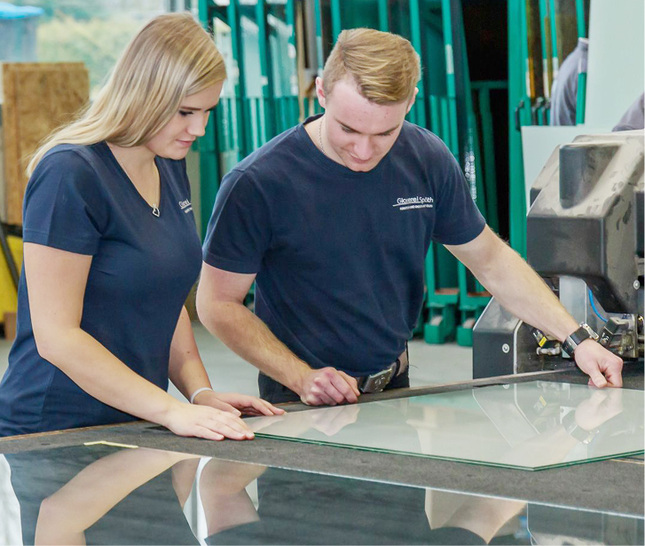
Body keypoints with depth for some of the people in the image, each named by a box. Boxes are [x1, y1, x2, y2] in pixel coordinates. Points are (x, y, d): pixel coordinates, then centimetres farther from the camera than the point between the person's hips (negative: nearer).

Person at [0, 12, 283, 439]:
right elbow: (56, 336, -17)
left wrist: (200, 392, 3)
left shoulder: (170, 167, 12)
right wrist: (170, 410, -20)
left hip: (135, 427, 7)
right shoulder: (69, 174, -14)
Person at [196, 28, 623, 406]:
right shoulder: (257, 183, -15)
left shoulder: (427, 161, -1)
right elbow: (218, 303, -7)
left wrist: (575, 337, 6)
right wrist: (302, 378, -18)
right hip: (304, 408, -4)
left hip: (394, 389, 4)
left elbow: (490, 259, 12)